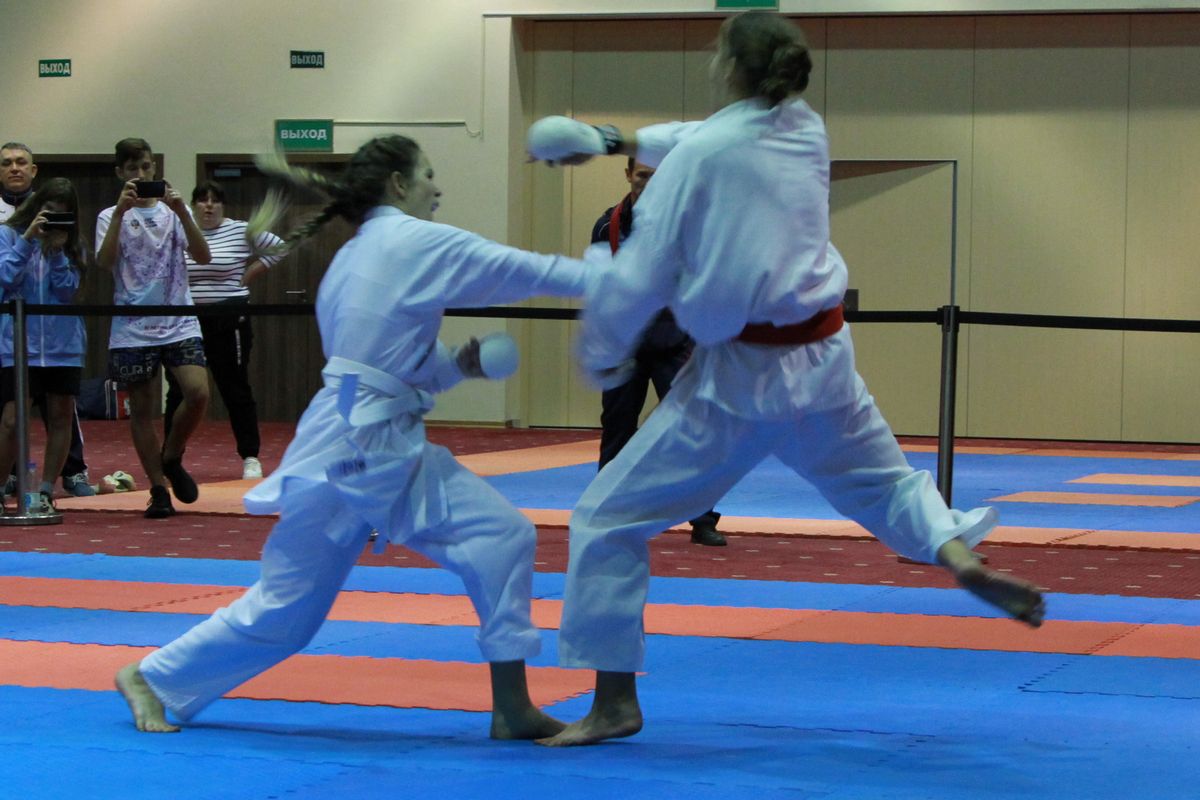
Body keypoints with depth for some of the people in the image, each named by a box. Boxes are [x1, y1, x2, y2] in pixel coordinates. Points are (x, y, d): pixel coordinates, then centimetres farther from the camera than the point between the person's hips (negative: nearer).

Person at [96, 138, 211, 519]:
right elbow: (104, 262, -13)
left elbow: (202, 256, -4)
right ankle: (159, 490, 11)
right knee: (142, 408, 2)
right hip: (132, 327, -1)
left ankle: (172, 458, 10)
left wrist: (182, 212, -15)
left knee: (198, 393, -15)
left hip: (179, 324, 1)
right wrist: (121, 212, -20)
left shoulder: (173, 211, 9)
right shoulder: (111, 216, 4)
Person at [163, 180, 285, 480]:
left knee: (236, 390, 3)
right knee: (178, 391, 3)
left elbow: (277, 248, 4)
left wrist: (248, 275, 0)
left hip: (228, 323, -2)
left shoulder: (240, 231, -1)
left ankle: (250, 458, 9)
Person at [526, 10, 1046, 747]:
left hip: (737, 374, -6)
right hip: (823, 360, 6)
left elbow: (643, 272, -8)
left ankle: (615, 704, 4)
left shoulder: (699, 155, -11)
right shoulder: (808, 132, 6)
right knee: (885, 484, 28)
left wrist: (601, 353, 7)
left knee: (610, 520, 5)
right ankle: (961, 555, -1)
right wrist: (612, 141, 30)